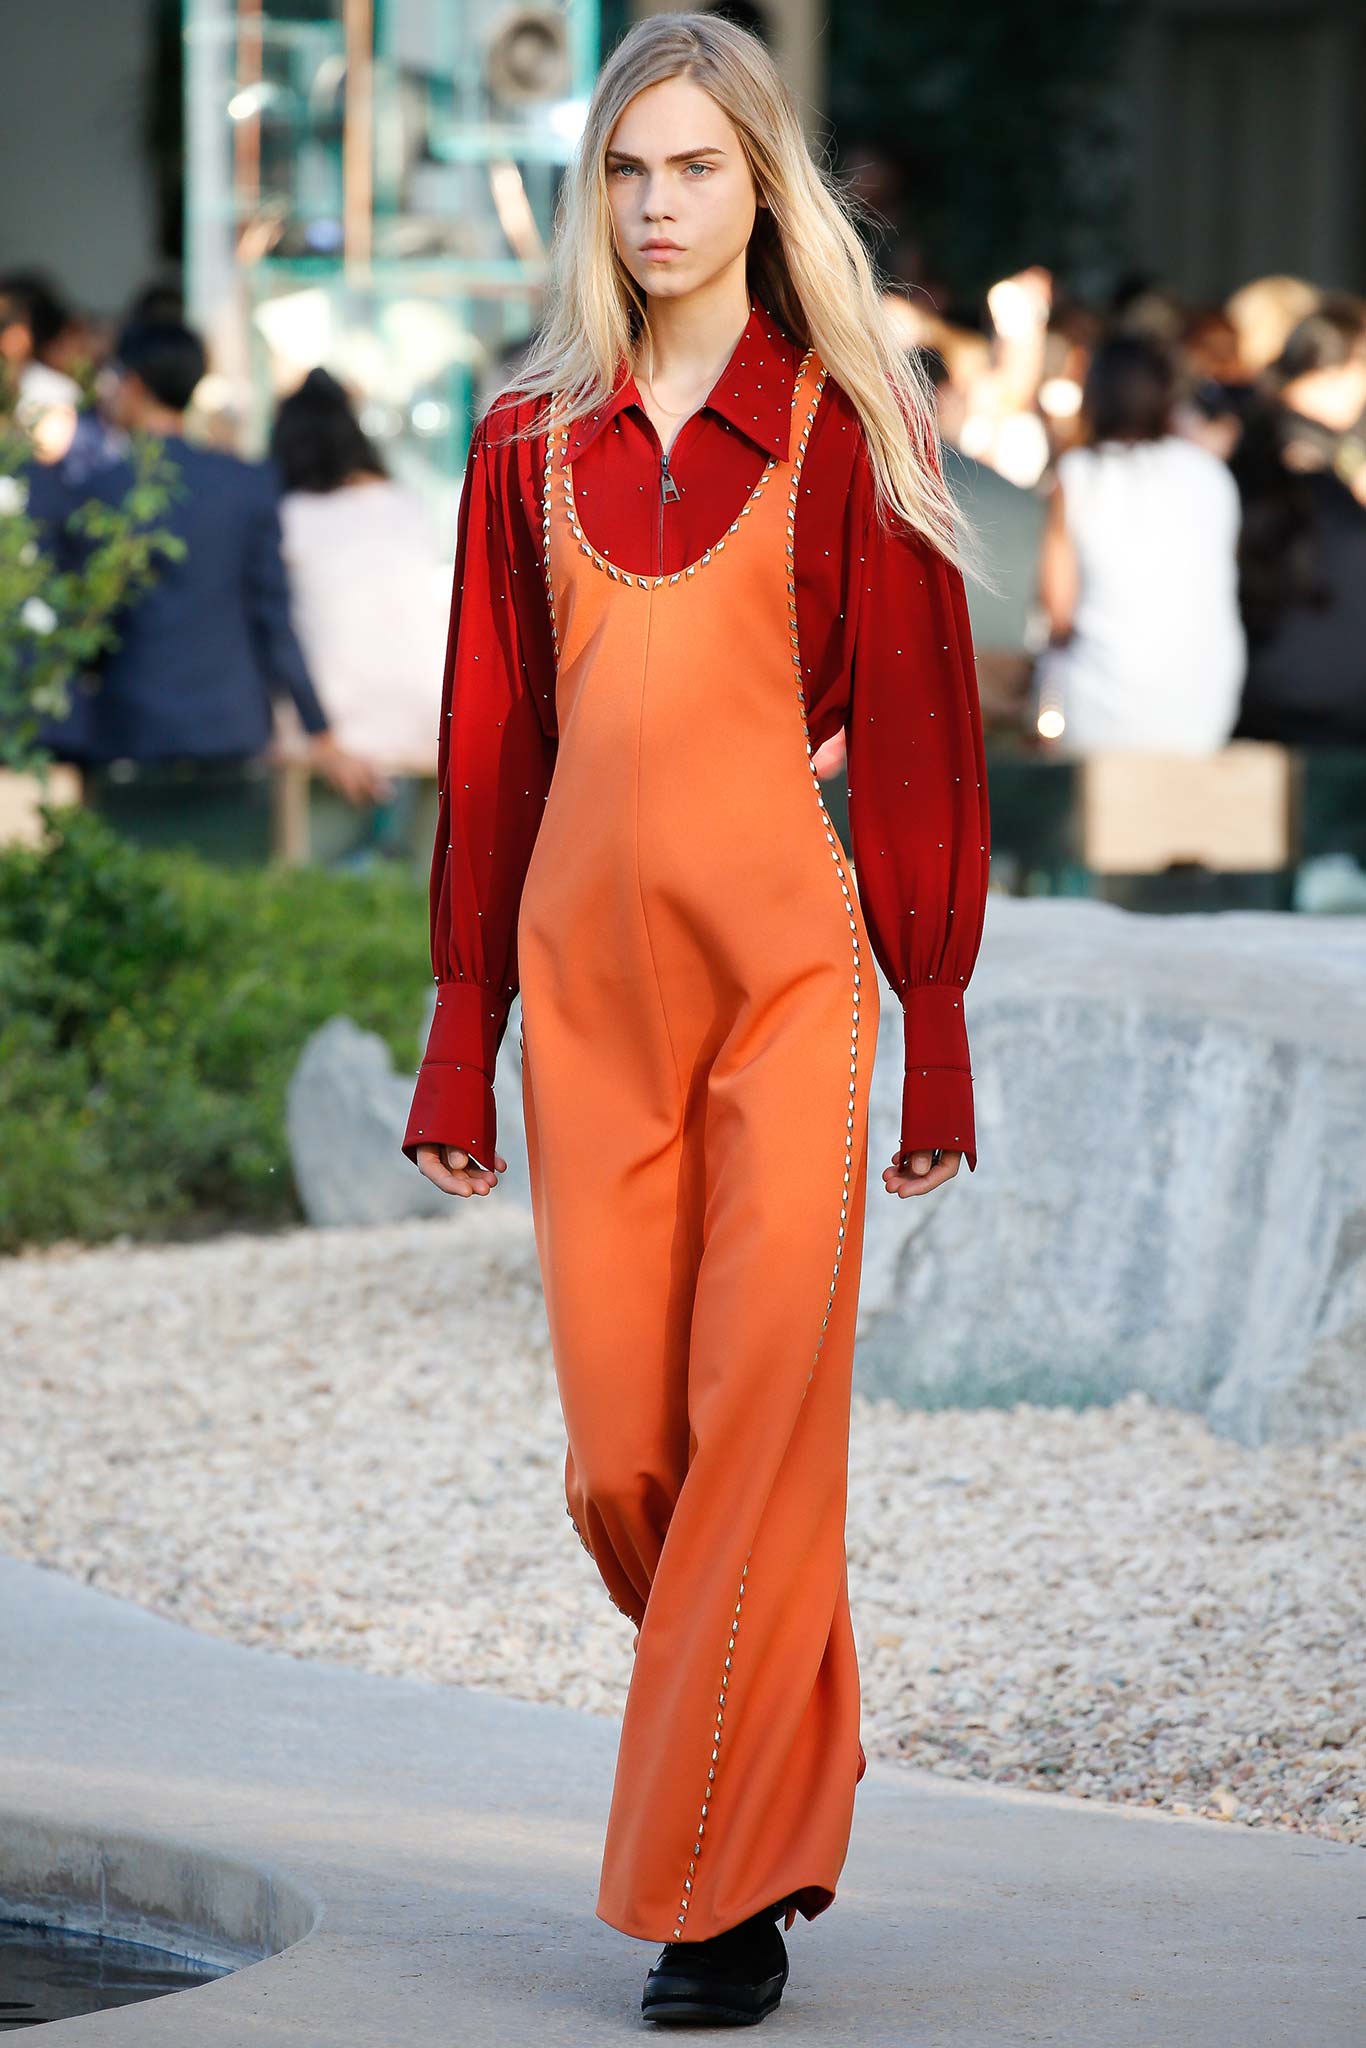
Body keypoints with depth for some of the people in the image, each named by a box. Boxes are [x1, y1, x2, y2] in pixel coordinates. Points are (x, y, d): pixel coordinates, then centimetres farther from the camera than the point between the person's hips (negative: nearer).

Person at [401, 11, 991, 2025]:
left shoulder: (841, 430, 1)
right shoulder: (535, 443, 11)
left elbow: (913, 737, 1)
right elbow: (491, 749, 13)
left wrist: (938, 1029, -2)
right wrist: (462, 1037, 11)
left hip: (784, 968, -4)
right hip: (588, 972, 4)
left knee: (762, 1420, -6)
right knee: (619, 1451, 3)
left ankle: (725, 1895, 1)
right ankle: (795, 1784, 27)